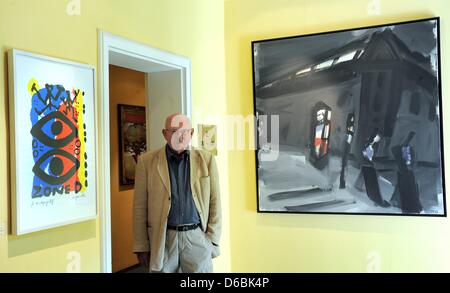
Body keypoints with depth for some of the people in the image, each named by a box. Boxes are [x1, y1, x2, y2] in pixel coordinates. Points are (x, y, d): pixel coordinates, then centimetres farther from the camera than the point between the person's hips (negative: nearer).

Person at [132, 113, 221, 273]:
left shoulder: (206, 160, 2)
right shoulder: (147, 161, 0)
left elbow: (214, 202, 4)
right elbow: (140, 207, 1)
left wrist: (213, 240, 1)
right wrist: (141, 247, 1)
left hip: (198, 237, 1)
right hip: (163, 239, 0)